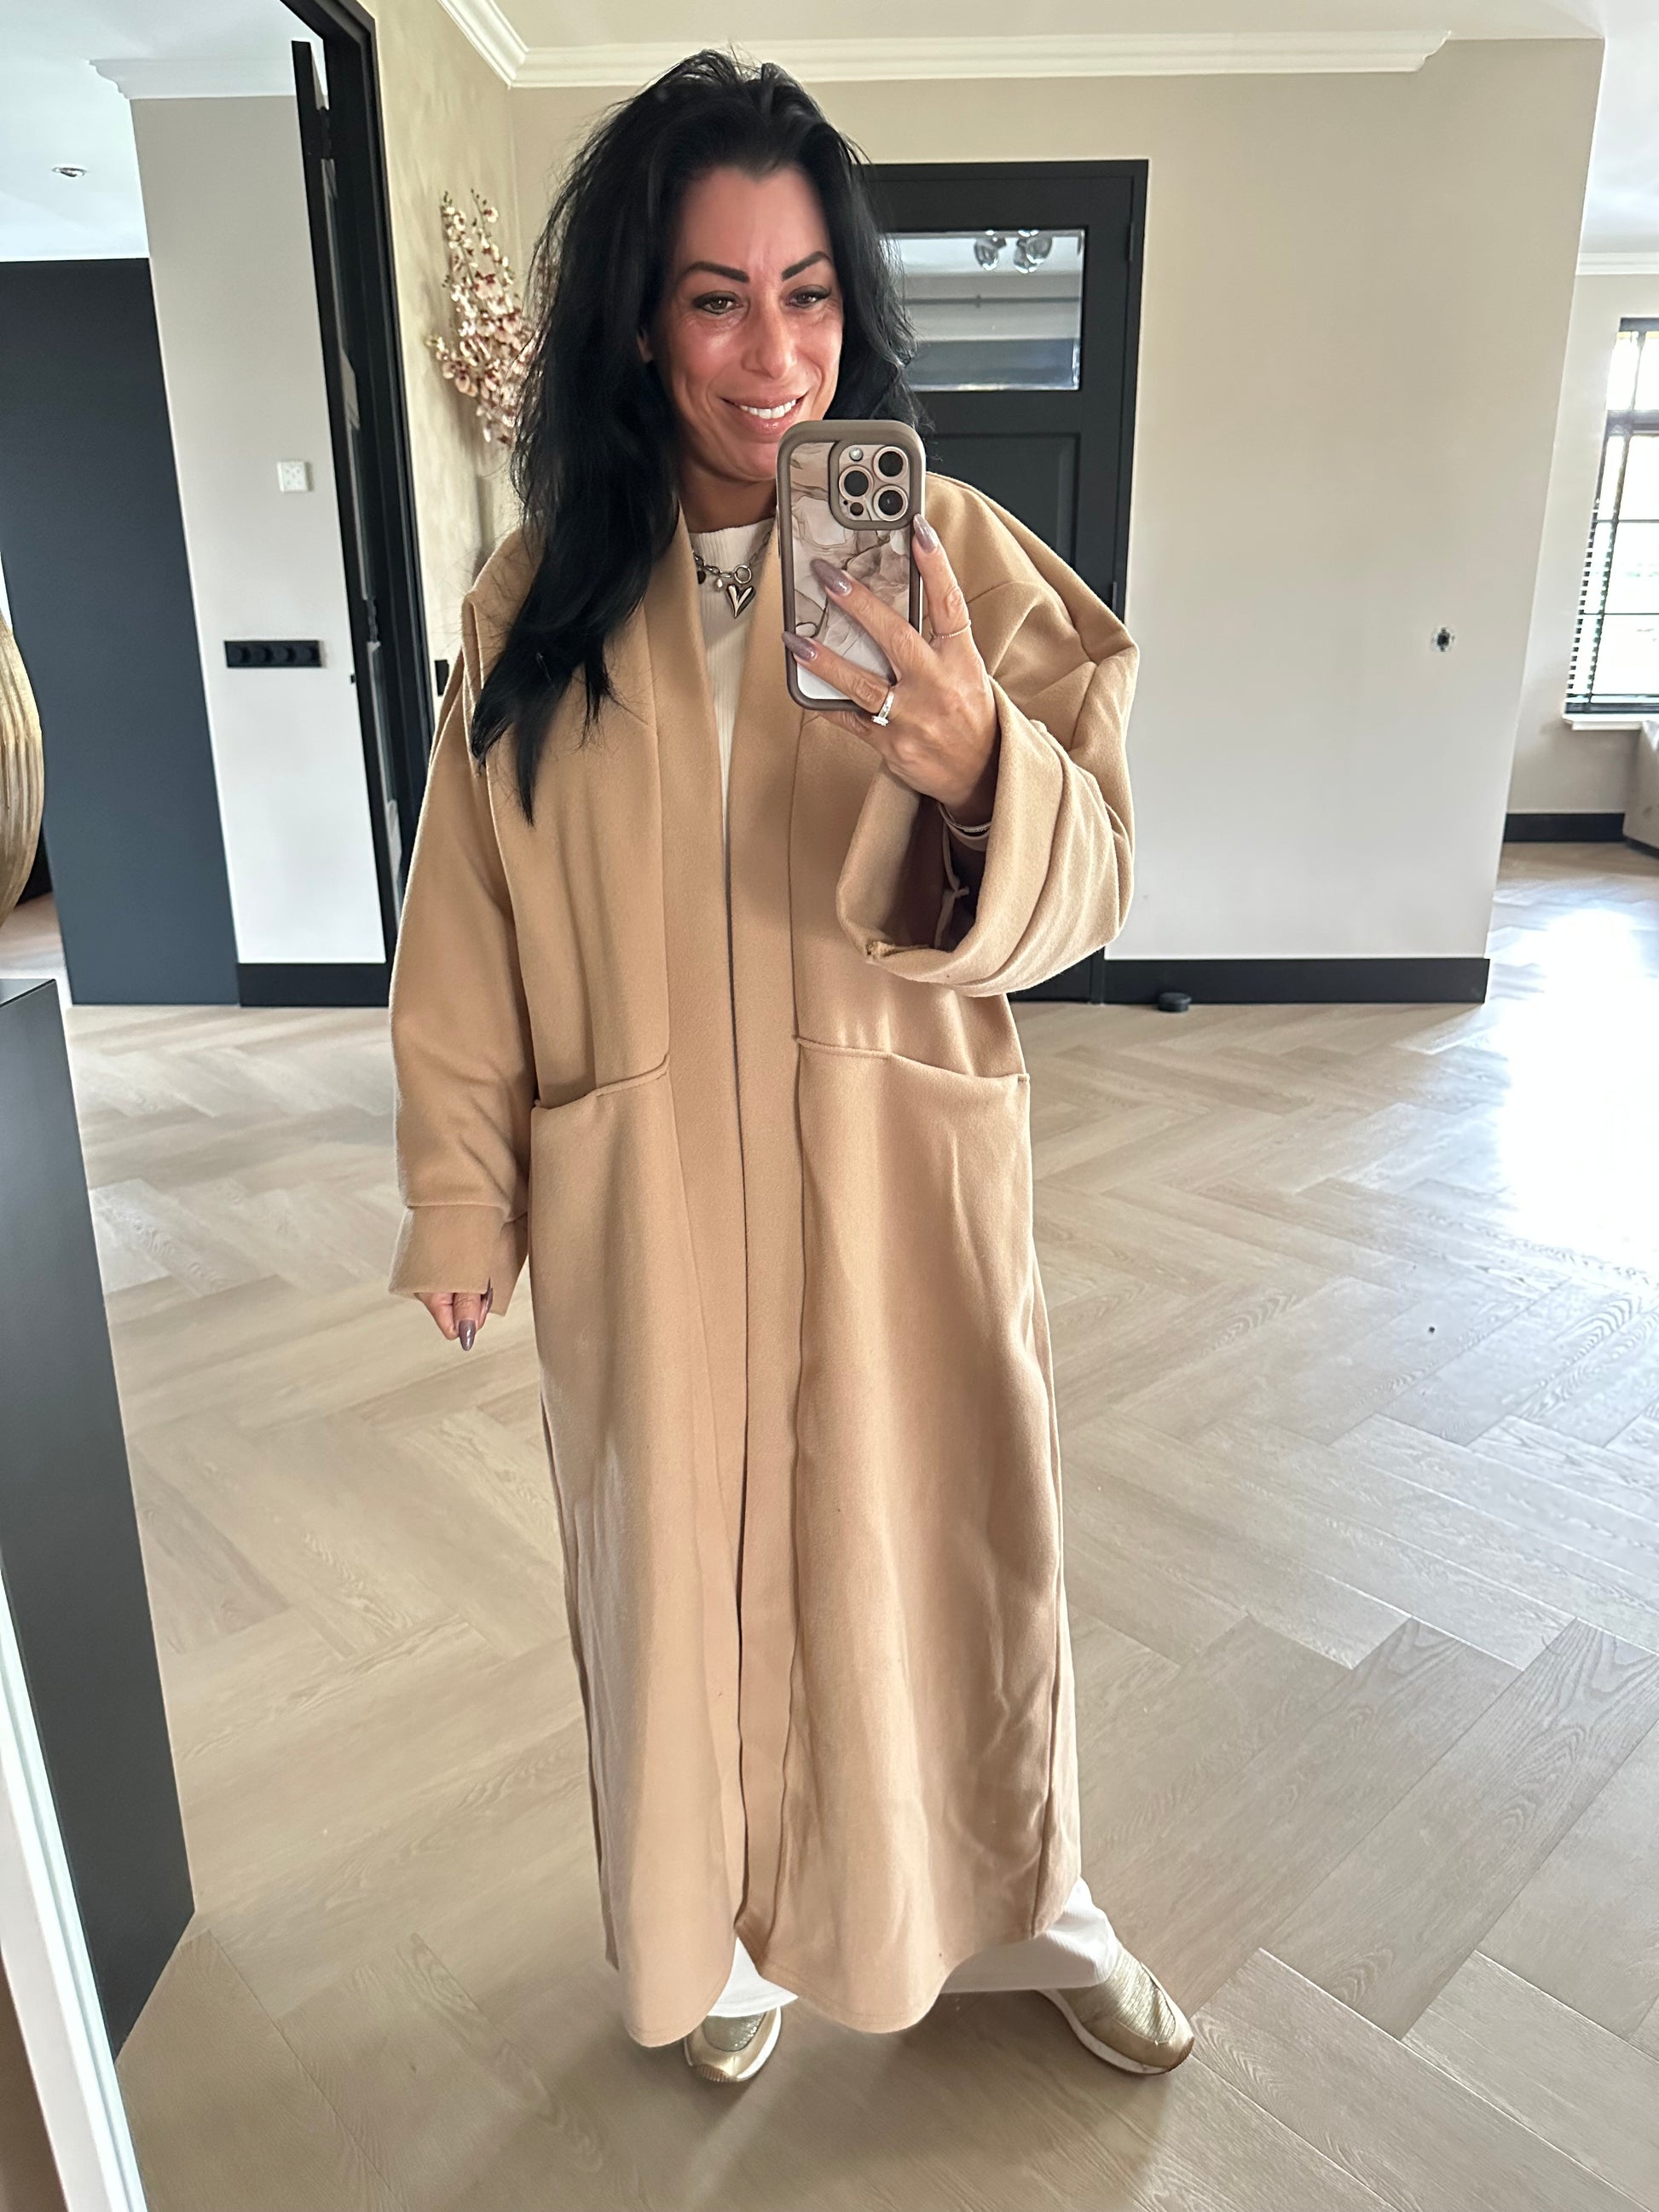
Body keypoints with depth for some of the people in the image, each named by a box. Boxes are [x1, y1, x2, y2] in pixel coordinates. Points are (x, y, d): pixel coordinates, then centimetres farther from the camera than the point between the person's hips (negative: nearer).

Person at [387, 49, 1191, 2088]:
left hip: (899, 1196, 0)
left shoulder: (953, 557, -6)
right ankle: (719, 1929, 47)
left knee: (946, 1564, 16)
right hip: (647, 1214, 1)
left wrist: (980, 772, -32)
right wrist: (462, 1203, 5)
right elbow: (470, 936, 3)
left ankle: (1023, 1907, 47)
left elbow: (1080, 892, -10)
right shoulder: (539, 601, -1)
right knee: (685, 1573, 17)